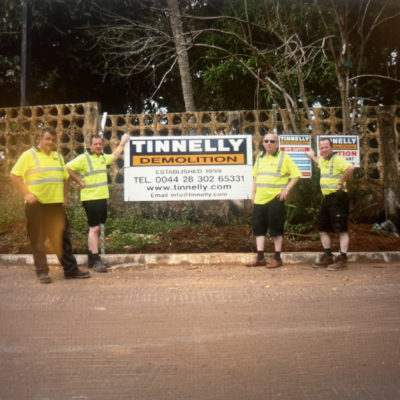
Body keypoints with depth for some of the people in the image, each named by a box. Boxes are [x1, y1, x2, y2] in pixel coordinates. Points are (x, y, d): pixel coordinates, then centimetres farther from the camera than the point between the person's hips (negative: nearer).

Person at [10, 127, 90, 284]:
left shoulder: (58, 156, 16)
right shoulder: (29, 155, -1)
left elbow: (64, 177, 22)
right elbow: (14, 175, -5)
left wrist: (65, 196, 12)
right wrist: (26, 194, -12)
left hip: (56, 203, 5)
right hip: (36, 204, -5)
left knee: (62, 236, 6)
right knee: (38, 239, 2)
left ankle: (71, 270, 11)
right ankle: (42, 272, 12)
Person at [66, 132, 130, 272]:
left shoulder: (103, 157, 15)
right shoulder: (83, 158, -9)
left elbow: (114, 156, 35)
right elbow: (68, 168, -17)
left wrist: (122, 143, 38)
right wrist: (80, 182, -13)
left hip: (102, 197, 8)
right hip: (90, 198, -8)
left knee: (96, 228, 13)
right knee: (94, 228, -9)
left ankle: (91, 258, 24)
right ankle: (96, 261, -4)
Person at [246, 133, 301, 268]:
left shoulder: (284, 157, -2)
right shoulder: (259, 157, 15)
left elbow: (296, 175, -3)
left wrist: (287, 189, -12)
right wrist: (253, 192, 15)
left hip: (275, 198, -5)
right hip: (260, 199, 6)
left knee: (276, 229, 1)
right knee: (258, 227, 6)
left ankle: (277, 258, 12)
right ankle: (260, 258, 14)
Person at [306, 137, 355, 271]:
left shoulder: (337, 159, -13)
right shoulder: (323, 160, 16)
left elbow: (350, 168, -32)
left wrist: (341, 182, -24)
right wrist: (312, 156, 52)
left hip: (337, 197, -10)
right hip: (326, 198, 10)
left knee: (341, 229, -5)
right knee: (323, 228, 13)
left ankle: (342, 259, -1)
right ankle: (328, 256, 23)